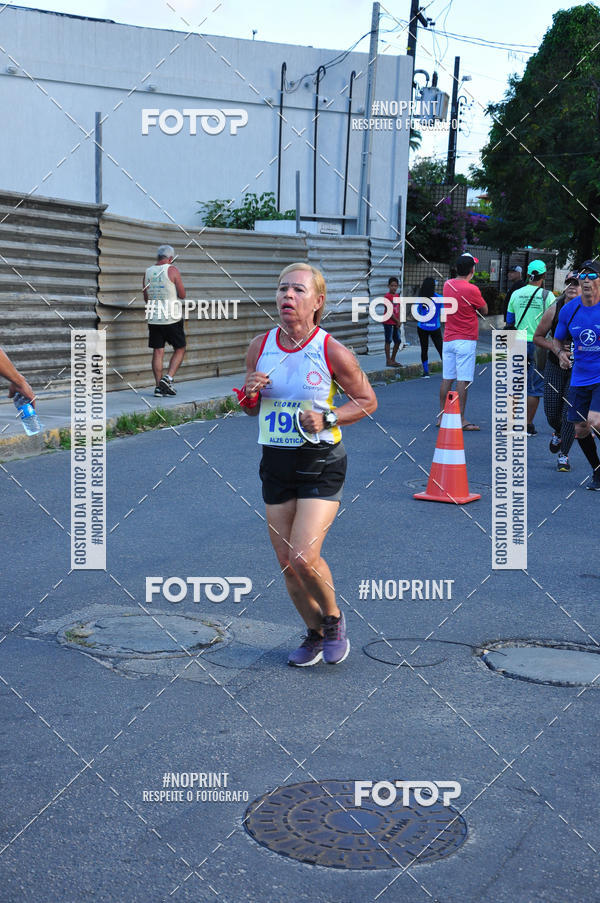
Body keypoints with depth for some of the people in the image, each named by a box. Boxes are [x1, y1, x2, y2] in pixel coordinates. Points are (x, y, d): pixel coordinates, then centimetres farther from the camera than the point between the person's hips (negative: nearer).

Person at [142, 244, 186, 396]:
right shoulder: (172, 270, -7)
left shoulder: (148, 272, 7)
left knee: (158, 352, 7)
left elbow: (146, 298, 14)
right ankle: (168, 378, -6)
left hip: (153, 319, 4)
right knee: (179, 349, 9)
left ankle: (158, 386, 4)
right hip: (172, 318, -4)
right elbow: (182, 295, -7)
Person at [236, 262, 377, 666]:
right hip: (276, 462, 5)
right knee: (287, 563, 9)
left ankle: (334, 619, 16)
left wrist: (327, 418, -15)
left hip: (321, 464, -5)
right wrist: (249, 394, -9)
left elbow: (367, 401, 0)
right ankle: (315, 633, 31)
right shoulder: (260, 347, 1)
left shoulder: (333, 352, -11)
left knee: (304, 557, -14)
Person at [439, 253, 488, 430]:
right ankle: (461, 419, -4)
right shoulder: (471, 290, -14)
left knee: (447, 379, 11)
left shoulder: (448, 285, 5)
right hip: (466, 340, -7)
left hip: (448, 339, 7)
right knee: (463, 380, -5)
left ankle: (442, 416, 17)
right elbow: (484, 310, -2)